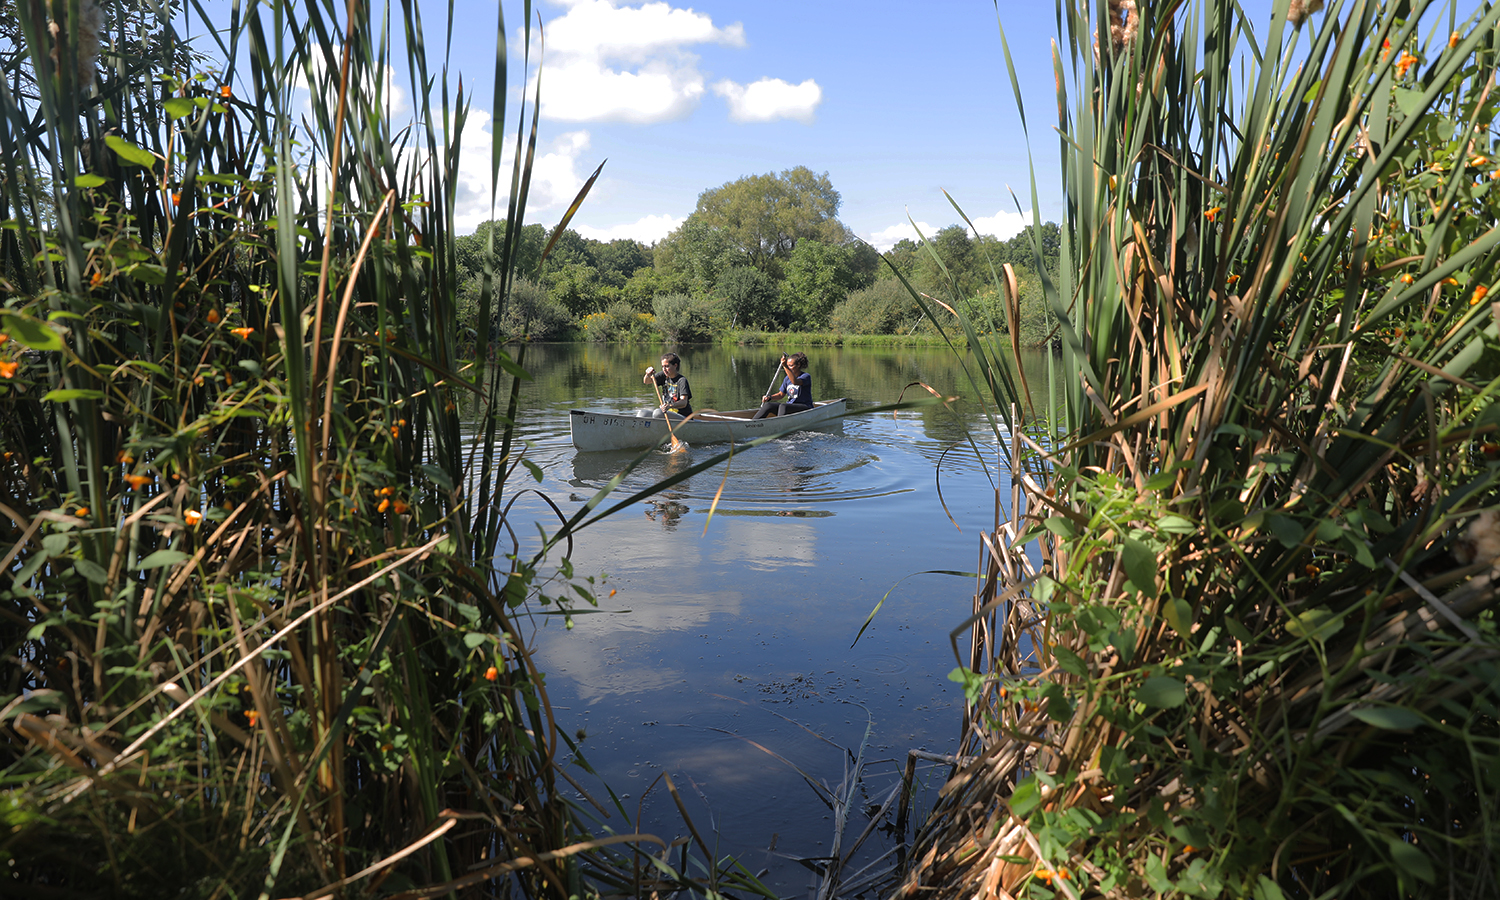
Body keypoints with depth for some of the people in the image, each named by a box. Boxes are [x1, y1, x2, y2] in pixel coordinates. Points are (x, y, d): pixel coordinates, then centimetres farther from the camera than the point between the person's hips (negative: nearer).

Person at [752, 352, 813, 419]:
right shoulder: (787, 378, 10)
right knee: (767, 405, -15)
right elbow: (781, 394, 18)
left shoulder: (806, 376, -10)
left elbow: (795, 382, -33)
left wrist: (785, 367, -40)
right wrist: (769, 397, -1)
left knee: (782, 406, -34)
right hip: (789, 407, 6)